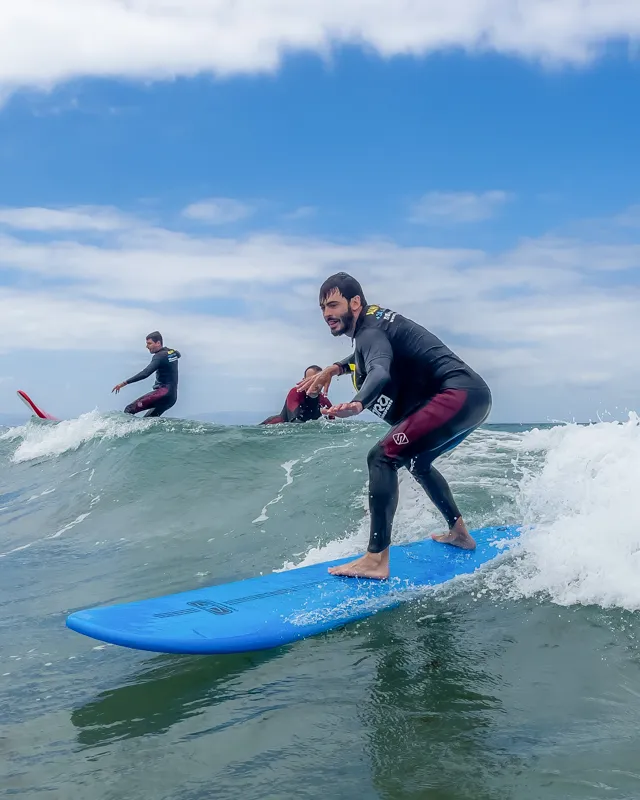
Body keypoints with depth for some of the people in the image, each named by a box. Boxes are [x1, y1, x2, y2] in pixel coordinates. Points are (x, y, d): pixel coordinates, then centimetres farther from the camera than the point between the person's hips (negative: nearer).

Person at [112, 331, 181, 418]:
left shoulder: (159, 356, -12)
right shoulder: (173, 352, 14)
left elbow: (145, 373, -24)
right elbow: (178, 355, 41)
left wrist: (124, 383, -27)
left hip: (163, 393, -9)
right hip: (173, 397, 9)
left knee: (129, 409, -15)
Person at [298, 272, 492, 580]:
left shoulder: (370, 331, -13)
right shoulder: (375, 321, 17)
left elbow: (381, 371, -35)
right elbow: (369, 355, 41)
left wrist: (357, 404, -54)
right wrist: (333, 368, 29)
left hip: (459, 395, -11)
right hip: (474, 397, 11)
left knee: (382, 457, -20)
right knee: (416, 460, 30)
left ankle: (376, 560, -23)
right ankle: (459, 533, 40)